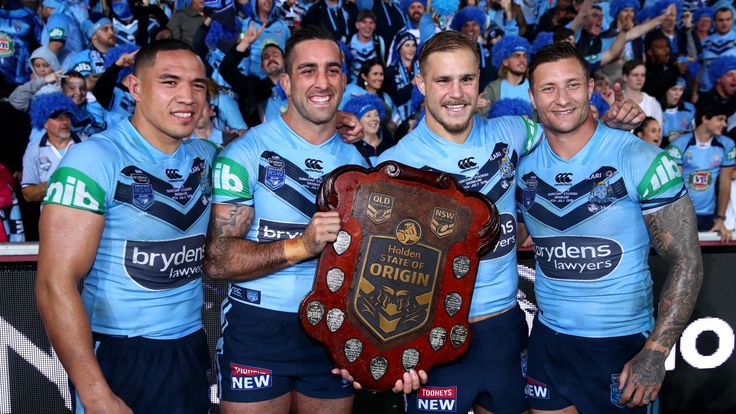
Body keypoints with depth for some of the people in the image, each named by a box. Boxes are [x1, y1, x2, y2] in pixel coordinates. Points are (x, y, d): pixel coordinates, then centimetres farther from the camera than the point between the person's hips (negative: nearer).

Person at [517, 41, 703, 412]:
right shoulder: (522, 164, -1)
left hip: (624, 344, -3)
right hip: (548, 338, 4)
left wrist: (656, 354, -18)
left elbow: (687, 262, -11)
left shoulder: (641, 161, -13)